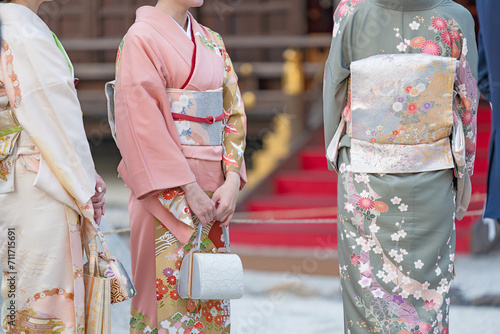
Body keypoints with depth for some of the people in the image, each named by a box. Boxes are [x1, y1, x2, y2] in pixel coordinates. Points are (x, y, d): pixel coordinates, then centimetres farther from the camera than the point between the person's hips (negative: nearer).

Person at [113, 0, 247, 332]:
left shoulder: (213, 43, 13)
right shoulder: (142, 38, -8)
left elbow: (233, 112, 11)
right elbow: (143, 123, -14)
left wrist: (232, 180, -4)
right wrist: (189, 189, -16)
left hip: (212, 187, 6)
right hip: (167, 189, -6)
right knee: (168, 291, -4)